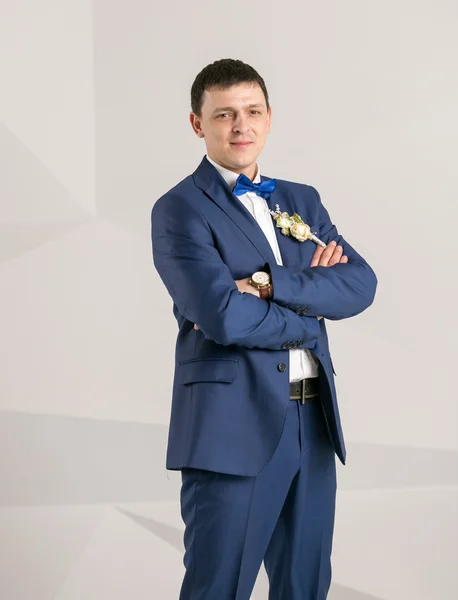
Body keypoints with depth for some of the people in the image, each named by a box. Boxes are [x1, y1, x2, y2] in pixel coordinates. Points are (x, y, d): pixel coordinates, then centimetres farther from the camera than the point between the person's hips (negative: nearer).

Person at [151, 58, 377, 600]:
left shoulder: (302, 201, 16)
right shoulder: (180, 209, -4)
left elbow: (360, 284, 0)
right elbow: (222, 316, -18)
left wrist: (268, 283, -13)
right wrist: (309, 310, -4)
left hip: (313, 424, 6)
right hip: (234, 427, -6)